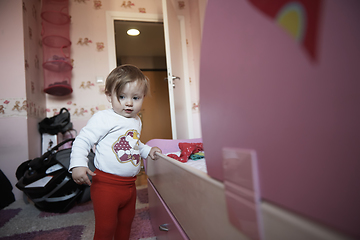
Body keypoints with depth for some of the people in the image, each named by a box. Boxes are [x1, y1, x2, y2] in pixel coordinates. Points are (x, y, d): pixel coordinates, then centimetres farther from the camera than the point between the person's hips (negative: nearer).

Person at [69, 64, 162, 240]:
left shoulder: (136, 121, 10)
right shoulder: (103, 118, -15)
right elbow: (83, 140, -17)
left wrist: (147, 150, 16)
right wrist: (78, 165, -29)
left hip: (129, 184, 7)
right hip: (106, 184, -7)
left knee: (125, 223, 23)